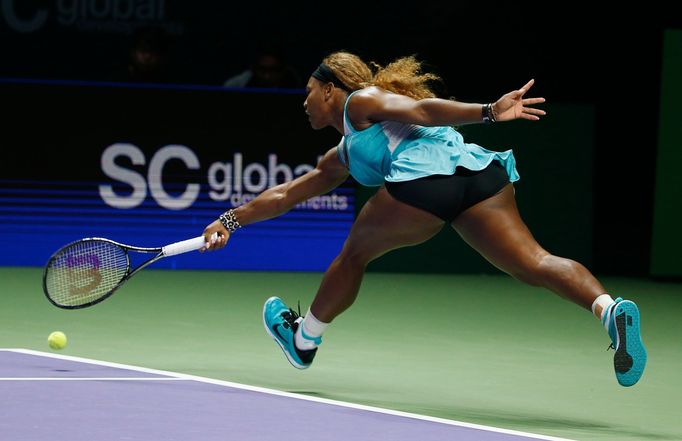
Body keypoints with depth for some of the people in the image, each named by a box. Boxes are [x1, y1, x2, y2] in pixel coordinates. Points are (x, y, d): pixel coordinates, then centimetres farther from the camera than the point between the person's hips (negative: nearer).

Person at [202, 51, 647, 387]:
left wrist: (488, 112, -10)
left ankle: (304, 339, 35)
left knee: (355, 253, 18)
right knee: (535, 262, -11)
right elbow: (285, 194, 49)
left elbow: (420, 110, 2)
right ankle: (609, 308, -36)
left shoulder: (360, 100, 18)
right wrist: (232, 220, 52)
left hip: (423, 178, -7)